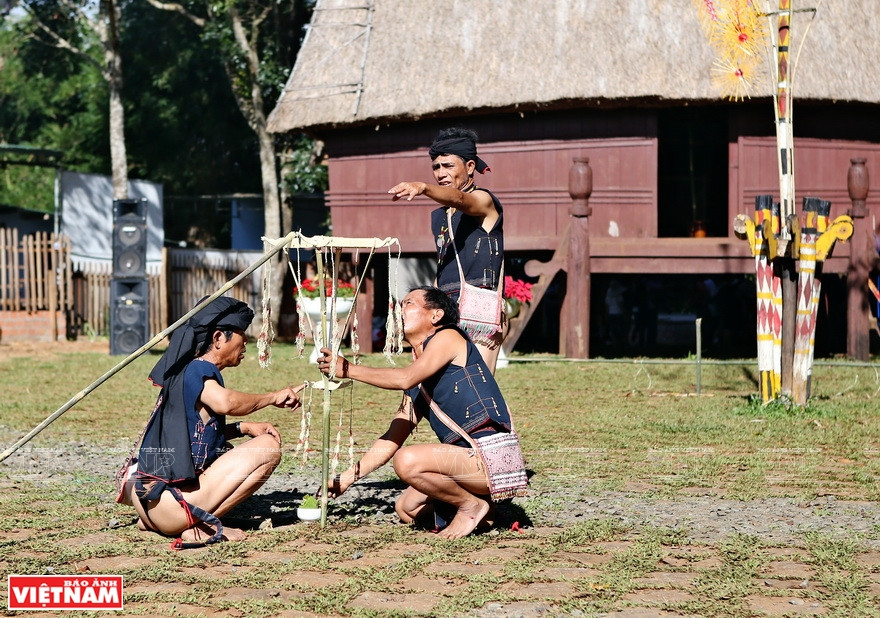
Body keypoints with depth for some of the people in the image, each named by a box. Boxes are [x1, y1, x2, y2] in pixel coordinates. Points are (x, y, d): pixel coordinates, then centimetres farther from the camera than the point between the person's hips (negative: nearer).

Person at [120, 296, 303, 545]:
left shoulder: (186, 370, 18)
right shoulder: (199, 370, -9)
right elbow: (225, 402, -31)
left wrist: (242, 428, 10)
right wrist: (273, 397, -16)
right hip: (171, 504, -10)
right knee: (268, 448, -9)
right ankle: (201, 526, -12)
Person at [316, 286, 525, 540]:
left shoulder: (448, 337, -6)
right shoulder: (417, 385, 19)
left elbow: (405, 379, -23)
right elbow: (392, 439, 19)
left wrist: (348, 369, -17)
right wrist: (347, 478, 14)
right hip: (470, 460, 10)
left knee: (408, 460, -27)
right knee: (406, 509, 15)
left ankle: (472, 506, -6)